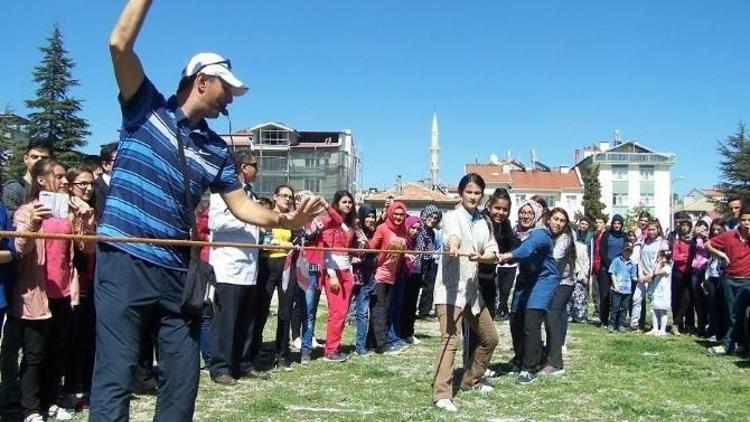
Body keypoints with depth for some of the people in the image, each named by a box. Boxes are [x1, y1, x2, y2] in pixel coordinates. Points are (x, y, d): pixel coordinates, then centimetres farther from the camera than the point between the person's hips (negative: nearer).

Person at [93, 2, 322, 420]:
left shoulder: (217, 149, 14)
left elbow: (240, 204, 12)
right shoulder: (146, 108, 2)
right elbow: (120, 44, -9)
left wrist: (282, 219, -6)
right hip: (125, 263, -5)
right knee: (116, 375, -7)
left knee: (184, 376, 8)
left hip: (176, 272, 6)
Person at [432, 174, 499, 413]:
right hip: (450, 287, -7)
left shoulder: (483, 221, 12)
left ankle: (471, 380, 33)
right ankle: (441, 394, -19)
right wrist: (453, 246, -55)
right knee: (451, 338, -19)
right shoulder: (452, 216, -7)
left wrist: (480, 256, -19)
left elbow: (493, 252, 5)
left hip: (472, 288, 7)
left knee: (490, 338, 16)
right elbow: (452, 234, -32)